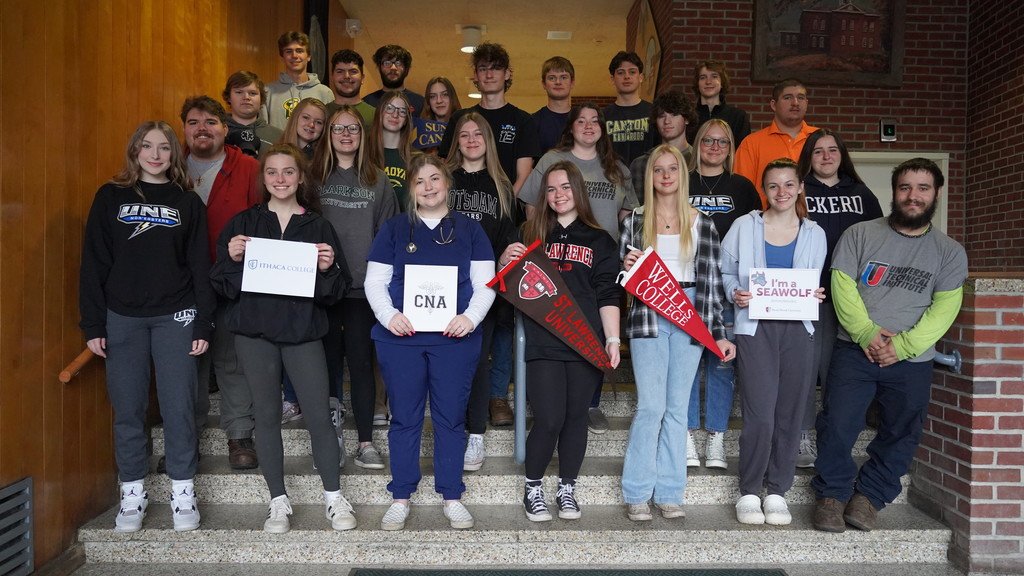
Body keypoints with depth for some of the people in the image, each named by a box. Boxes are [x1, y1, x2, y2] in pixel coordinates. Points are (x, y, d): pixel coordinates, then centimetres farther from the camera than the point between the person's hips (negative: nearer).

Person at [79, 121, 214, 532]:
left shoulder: (188, 202, 7)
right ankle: (132, 494, 18)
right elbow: (94, 263, 5)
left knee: (179, 406, 0)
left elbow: (200, 266, 4)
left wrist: (203, 324, -2)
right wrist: (93, 324, -1)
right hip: (122, 319, 1)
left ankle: (183, 492, 13)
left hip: (175, 318, 0)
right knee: (128, 409, 5)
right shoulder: (110, 197, 7)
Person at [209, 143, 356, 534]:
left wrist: (328, 268, -16)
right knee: (267, 415, 7)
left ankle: (333, 497, 14)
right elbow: (222, 285, 5)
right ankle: (278, 501, 19)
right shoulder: (243, 224, 7)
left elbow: (336, 290, 4)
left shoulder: (318, 227, 6)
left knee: (319, 415, -3)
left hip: (303, 330, -1)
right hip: (254, 330, 1)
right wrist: (233, 258, -13)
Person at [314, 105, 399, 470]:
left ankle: (366, 442, 7)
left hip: (363, 286, 0)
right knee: (328, 359, 7)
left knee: (361, 362, 1)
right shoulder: (314, 176, 8)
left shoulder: (377, 181, 9)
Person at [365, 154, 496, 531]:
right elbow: (374, 281, 5)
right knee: (404, 418, 6)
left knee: (451, 418, 5)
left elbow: (486, 283, 5)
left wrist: (471, 317, -13)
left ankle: (452, 497, 18)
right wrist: (389, 315, -13)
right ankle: (401, 498, 18)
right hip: (400, 337, 0)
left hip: (455, 338, 0)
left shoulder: (469, 229, 10)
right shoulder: (394, 228, 10)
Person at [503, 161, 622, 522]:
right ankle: (533, 489, 15)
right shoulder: (531, 234, 11)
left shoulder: (599, 240, 10)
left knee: (576, 417, 7)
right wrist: (505, 261, -7)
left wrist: (613, 339, -4)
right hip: (543, 343, -1)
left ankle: (567, 489, 23)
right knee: (548, 420, -6)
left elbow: (608, 297, 6)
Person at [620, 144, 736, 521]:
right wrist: (626, 267, -12)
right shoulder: (635, 220, 7)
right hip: (648, 316, -1)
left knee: (677, 407, 6)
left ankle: (669, 493, 16)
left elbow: (711, 280, 5)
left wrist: (719, 333, 1)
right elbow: (622, 274, 12)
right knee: (651, 406, -6)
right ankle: (637, 494, 6)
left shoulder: (702, 224, 8)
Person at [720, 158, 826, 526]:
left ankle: (777, 492, 19)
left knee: (789, 415, 5)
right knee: (760, 415, -10)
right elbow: (725, 272, 7)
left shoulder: (814, 234, 13)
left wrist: (816, 296, -3)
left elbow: (815, 284, 19)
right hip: (755, 327, -3)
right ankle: (749, 492, 7)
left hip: (798, 329, 3)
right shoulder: (744, 226, 5)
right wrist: (734, 293, -12)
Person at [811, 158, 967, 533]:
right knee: (837, 425, -9)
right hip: (854, 351, -1)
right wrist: (866, 332, -15)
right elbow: (843, 287, -3)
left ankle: (869, 496, 24)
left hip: (913, 360, 2)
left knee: (901, 435, 6)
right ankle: (833, 493, 9)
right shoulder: (859, 234, 5)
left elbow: (944, 309, -2)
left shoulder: (950, 252, 7)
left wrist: (903, 346, -14)